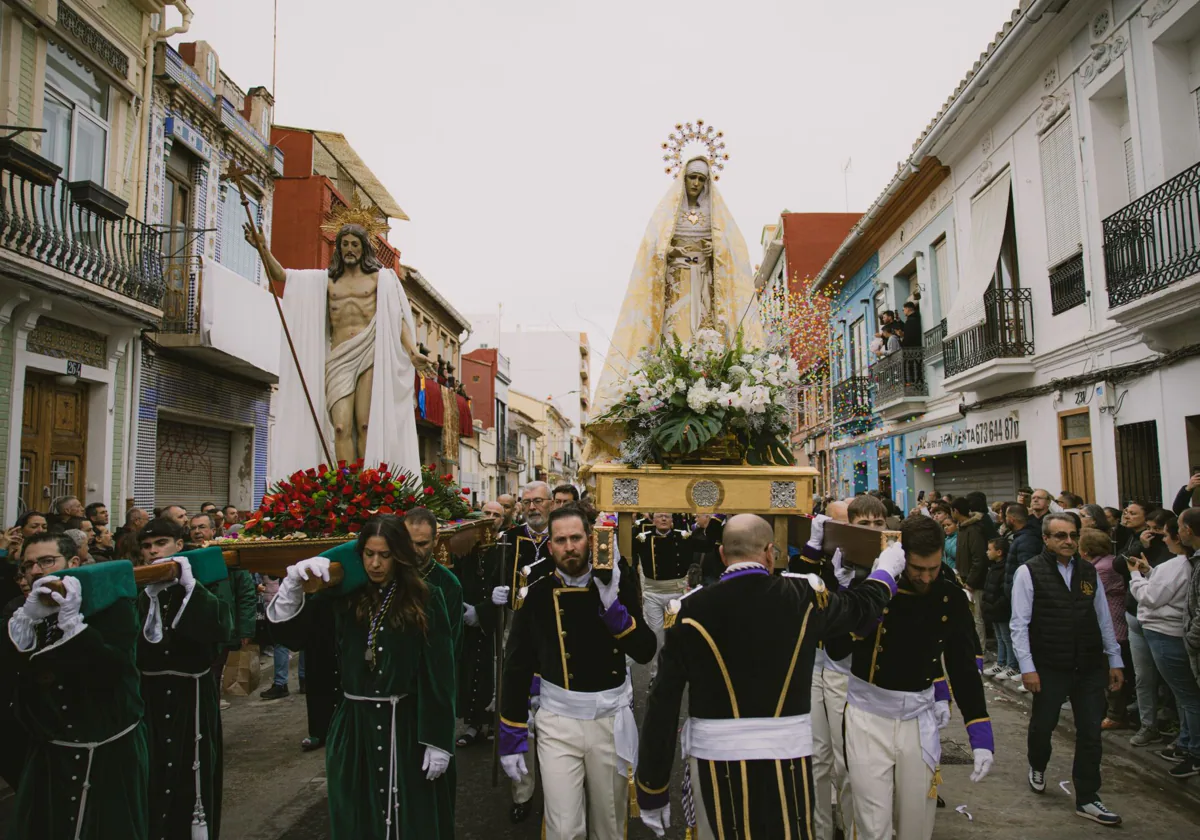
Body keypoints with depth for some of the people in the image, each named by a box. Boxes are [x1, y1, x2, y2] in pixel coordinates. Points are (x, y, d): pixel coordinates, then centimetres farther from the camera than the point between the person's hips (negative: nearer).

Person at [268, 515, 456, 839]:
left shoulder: (425, 599, -7)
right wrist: (294, 582, -19)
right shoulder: (343, 595, 0)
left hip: (407, 723, -2)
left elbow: (439, 673, -7)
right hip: (354, 723, 3)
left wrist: (439, 740, -9)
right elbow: (290, 633, -4)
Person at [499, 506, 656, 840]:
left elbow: (645, 652, -10)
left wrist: (612, 603, -22)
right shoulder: (538, 593, -7)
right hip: (558, 720, -1)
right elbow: (517, 667, -1)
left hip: (612, 718, 2)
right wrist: (511, 735, -2)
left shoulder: (617, 585, -4)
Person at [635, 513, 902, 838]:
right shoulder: (803, 597, -6)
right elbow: (860, 605, 15)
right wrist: (886, 569, 37)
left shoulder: (692, 610, -8)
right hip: (785, 754, 0)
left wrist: (652, 790, 5)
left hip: (717, 758, 0)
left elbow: (663, 702, -5)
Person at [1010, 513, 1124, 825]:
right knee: (1042, 726, 13)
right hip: (1049, 669, -3)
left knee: (1090, 733, 7)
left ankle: (1087, 800, 21)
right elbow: (1019, 624, -10)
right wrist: (1027, 667, -14)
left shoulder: (1089, 572, 6)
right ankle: (1037, 768, 44)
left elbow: (1104, 620, 12)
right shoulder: (1029, 573, -9)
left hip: (1090, 668, 4)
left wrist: (1115, 660, 10)